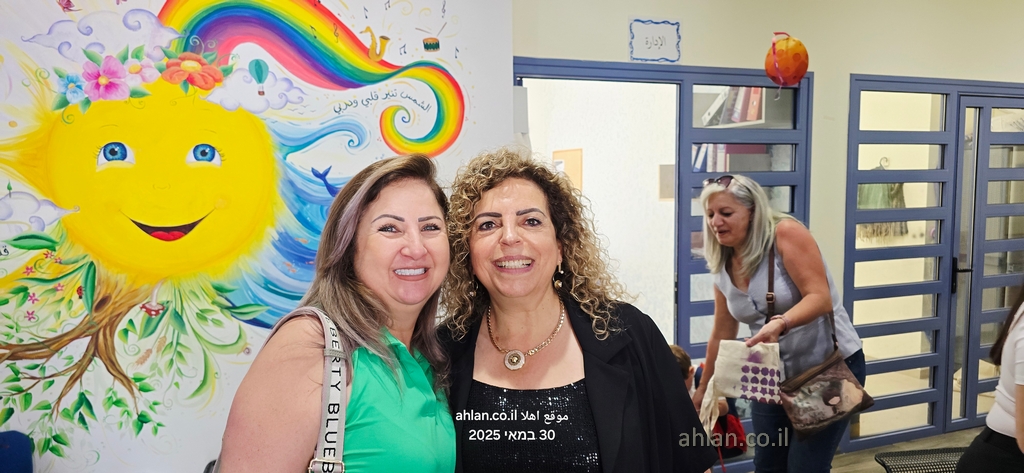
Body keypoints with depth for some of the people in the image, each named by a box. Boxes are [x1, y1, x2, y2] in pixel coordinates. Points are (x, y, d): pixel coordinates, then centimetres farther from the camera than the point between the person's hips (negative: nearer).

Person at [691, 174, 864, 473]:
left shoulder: (786, 234, -18)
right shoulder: (723, 269, 1)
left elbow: (821, 299, -25)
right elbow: (722, 334, 10)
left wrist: (780, 323, -43)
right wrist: (704, 387, 16)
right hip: (776, 374, 6)